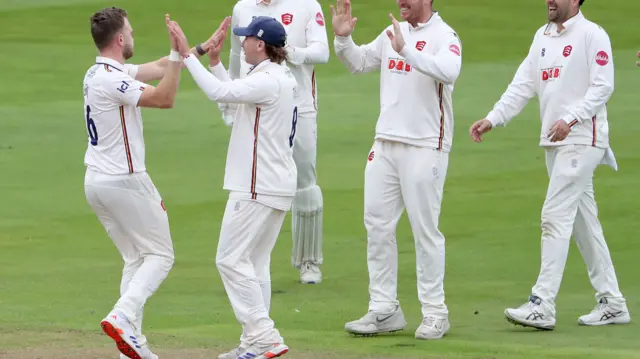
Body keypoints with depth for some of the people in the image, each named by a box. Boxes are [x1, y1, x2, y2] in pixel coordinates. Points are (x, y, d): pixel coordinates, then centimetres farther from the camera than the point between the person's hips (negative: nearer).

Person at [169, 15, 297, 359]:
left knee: (232, 259, -7)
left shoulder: (268, 81, -18)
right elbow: (233, 95, 22)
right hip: (278, 185, 10)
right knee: (255, 262, 14)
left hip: (257, 187, -10)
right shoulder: (282, 79, 14)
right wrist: (215, 61, 18)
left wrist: (187, 55, -21)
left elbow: (219, 92, -26)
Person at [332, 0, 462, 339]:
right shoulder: (393, 33, 12)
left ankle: (434, 313, 6)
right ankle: (384, 310, 13)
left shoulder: (444, 36, -10)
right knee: (377, 225, 7)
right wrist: (343, 37, 0)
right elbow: (359, 63, 18)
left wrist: (405, 50, -38)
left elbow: (449, 70, -30)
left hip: (425, 148, -7)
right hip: (385, 143, 7)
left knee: (425, 229, -3)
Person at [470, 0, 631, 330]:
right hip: (553, 142, 8)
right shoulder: (543, 36, 15)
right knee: (583, 221, 11)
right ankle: (611, 303, 17)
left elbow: (603, 86, -16)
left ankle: (542, 306, -15)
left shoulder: (592, 35, -9)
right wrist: (492, 119, 2)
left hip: (582, 140, -8)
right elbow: (523, 84, 13)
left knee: (555, 217, -13)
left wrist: (570, 119, -27)